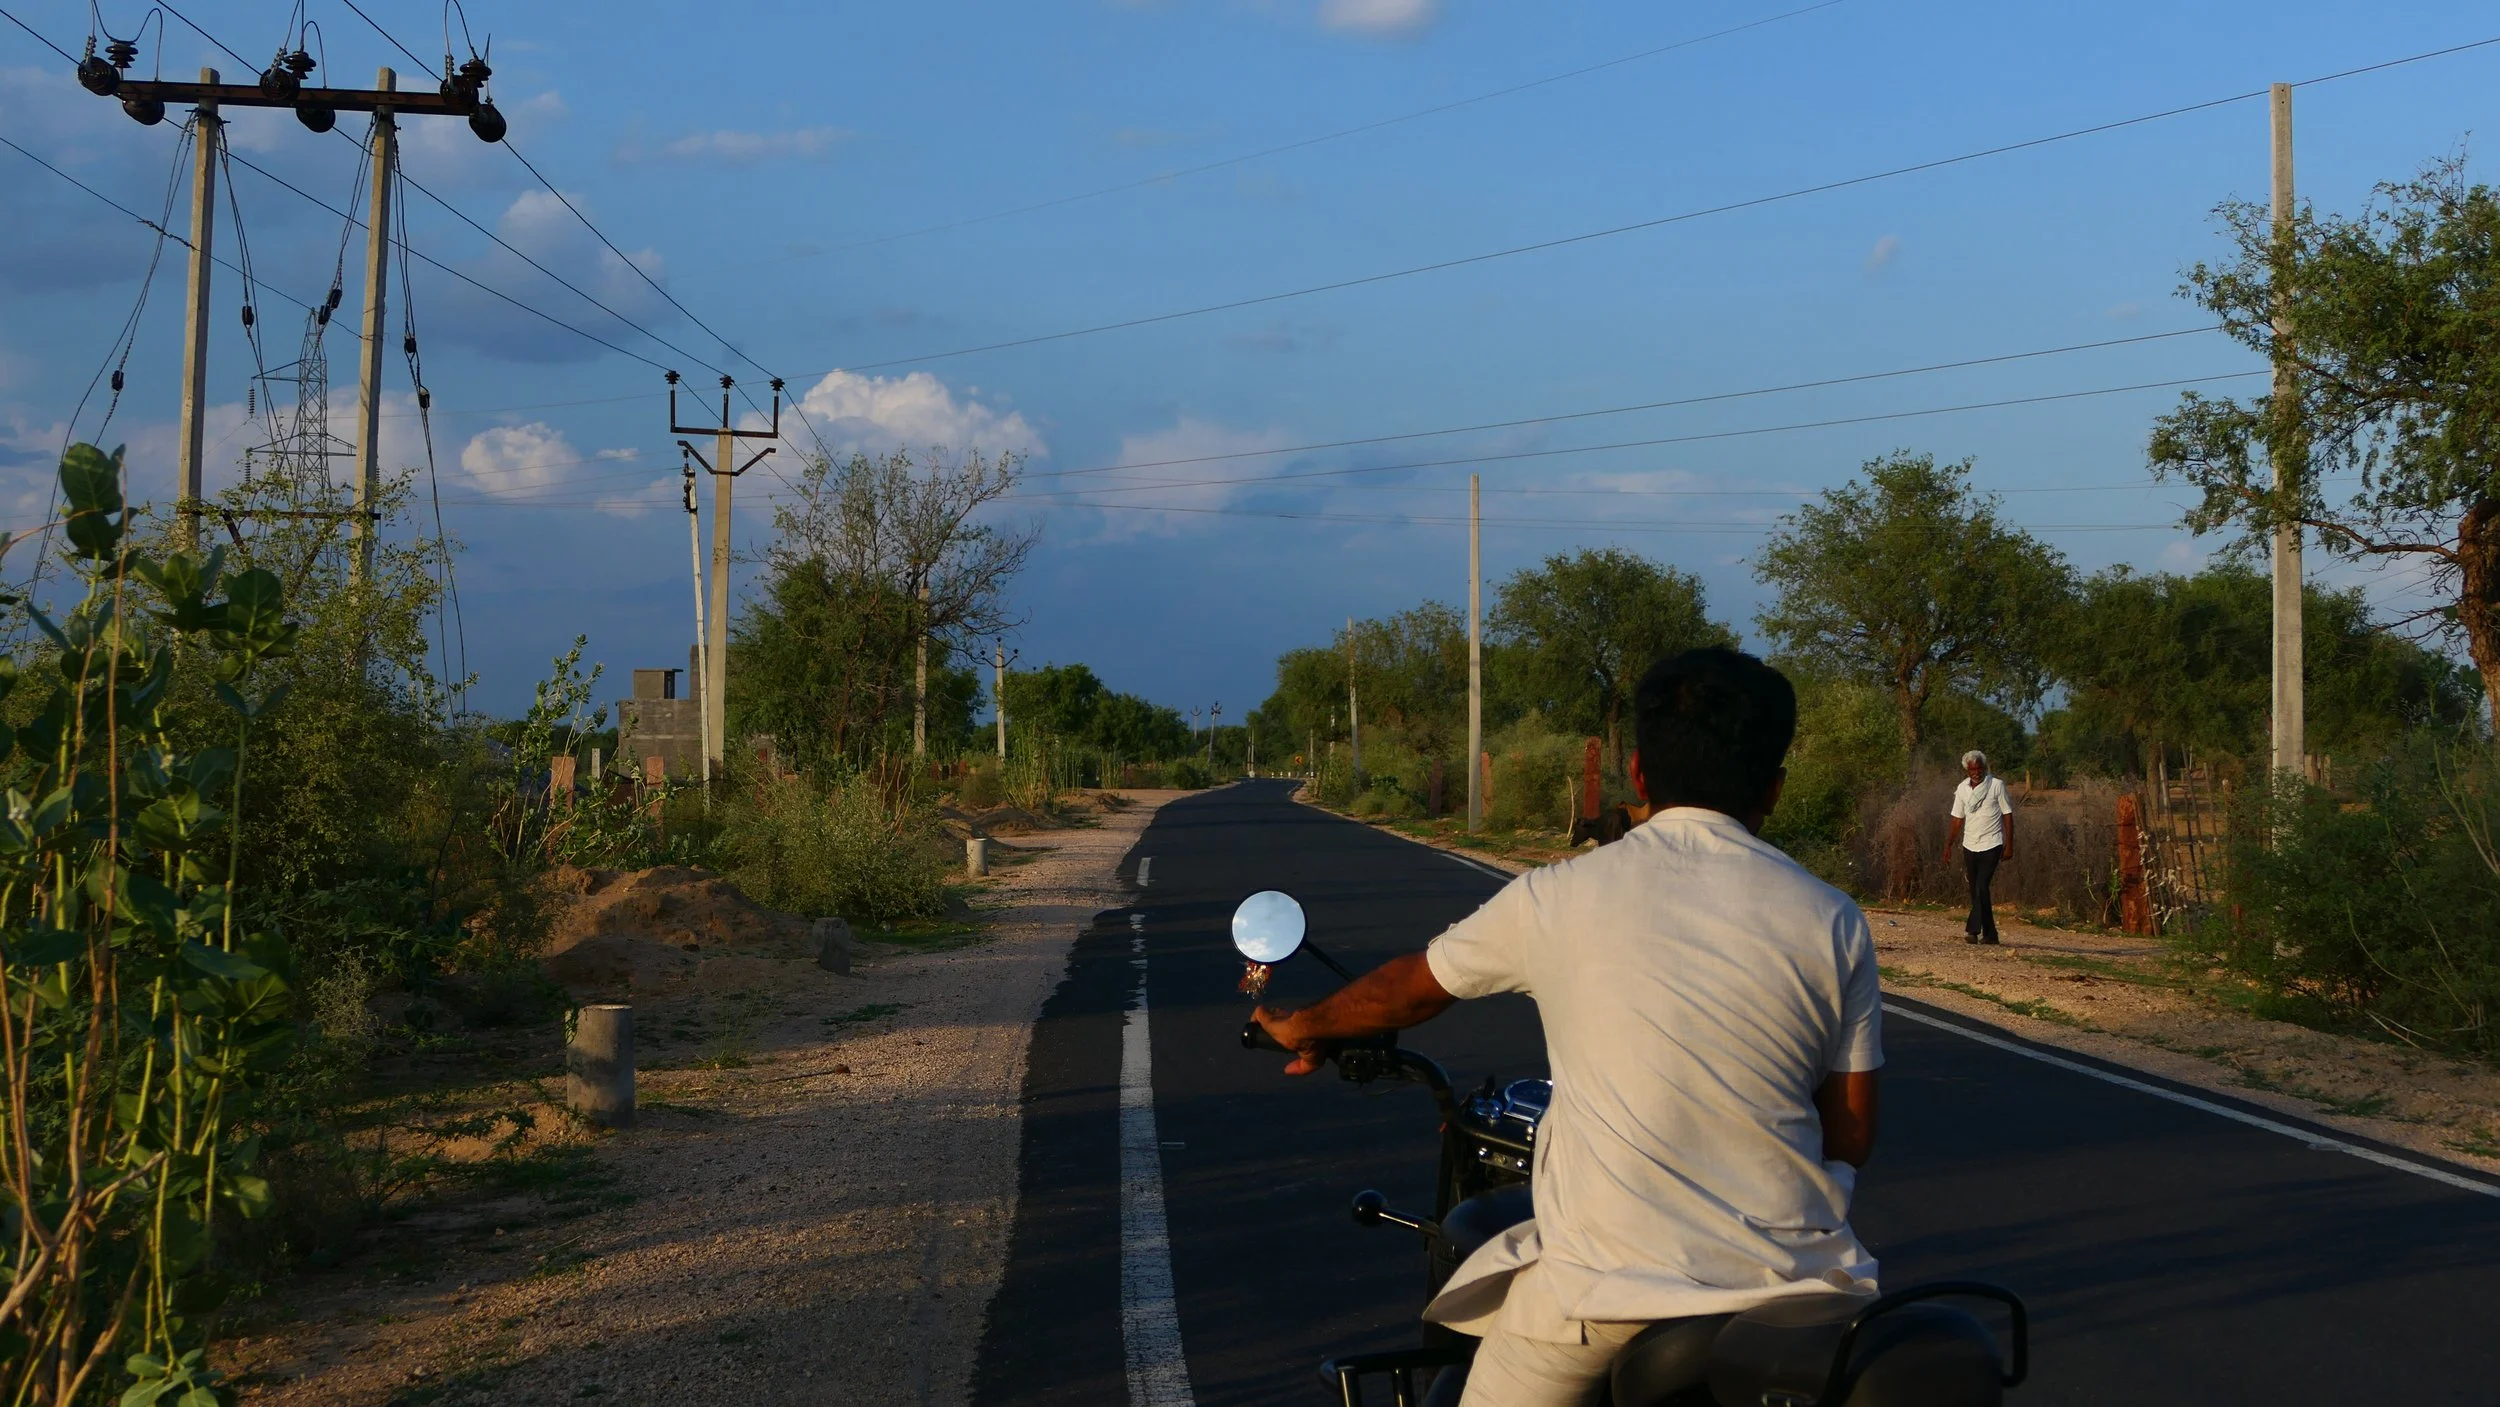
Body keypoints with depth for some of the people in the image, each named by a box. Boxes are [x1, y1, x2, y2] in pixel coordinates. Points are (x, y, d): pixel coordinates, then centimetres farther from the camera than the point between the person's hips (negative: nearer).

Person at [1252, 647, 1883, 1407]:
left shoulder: (1558, 898, 0)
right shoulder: (1832, 922, 1)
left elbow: (1408, 988, 17)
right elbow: (1852, 1136, 7)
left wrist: (1305, 1026, 38)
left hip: (1604, 1283, -2)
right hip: (1786, 1280, 2)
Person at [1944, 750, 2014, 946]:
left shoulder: (1996, 785, -5)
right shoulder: (1962, 789, 6)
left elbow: (2007, 815, -3)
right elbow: (1958, 818, 11)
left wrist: (2009, 844, -7)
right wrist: (1949, 844, 6)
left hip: (1991, 845, -5)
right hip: (1970, 846, 5)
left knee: (1981, 887, -15)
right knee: (1975, 890, 6)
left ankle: (1973, 930, -17)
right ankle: (1989, 934, 13)